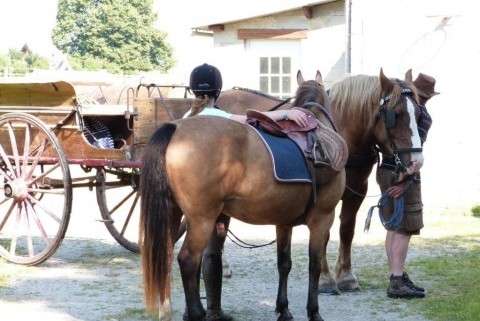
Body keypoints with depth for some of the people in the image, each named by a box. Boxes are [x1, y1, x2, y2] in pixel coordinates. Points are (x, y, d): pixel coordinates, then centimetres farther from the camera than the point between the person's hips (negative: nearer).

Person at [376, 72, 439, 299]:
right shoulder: (423, 116, -10)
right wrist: (404, 179, -19)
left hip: (385, 170, 8)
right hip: (404, 175, -8)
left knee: (393, 227, 13)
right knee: (404, 229, -8)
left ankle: (397, 277, 18)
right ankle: (397, 283, -13)